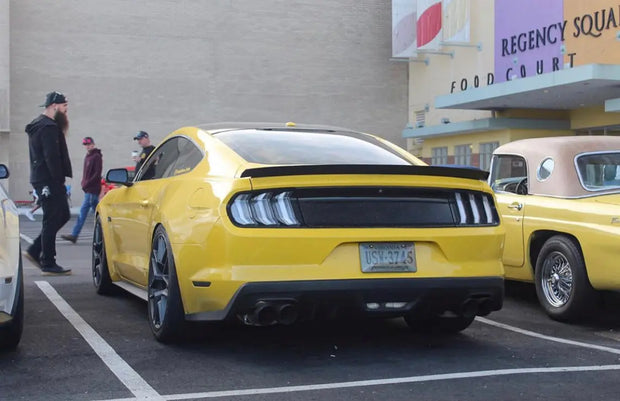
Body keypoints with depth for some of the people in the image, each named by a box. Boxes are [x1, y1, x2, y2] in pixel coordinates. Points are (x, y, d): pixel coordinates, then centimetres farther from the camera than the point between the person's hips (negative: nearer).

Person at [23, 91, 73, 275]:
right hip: (48, 181, -11)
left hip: (41, 179, 11)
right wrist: (60, 180, -21)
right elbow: (52, 157, -22)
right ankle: (48, 264, 0)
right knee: (52, 221, -5)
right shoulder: (48, 127, -15)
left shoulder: (38, 125, 20)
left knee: (62, 215, 16)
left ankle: (34, 251, 17)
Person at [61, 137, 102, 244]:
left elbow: (97, 174, -15)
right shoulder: (87, 156, 17)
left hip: (92, 189, -9)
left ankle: (74, 235, -9)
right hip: (88, 189, 9)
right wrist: (84, 183, 9)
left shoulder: (97, 157, -9)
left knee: (83, 212, -9)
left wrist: (87, 184, -16)